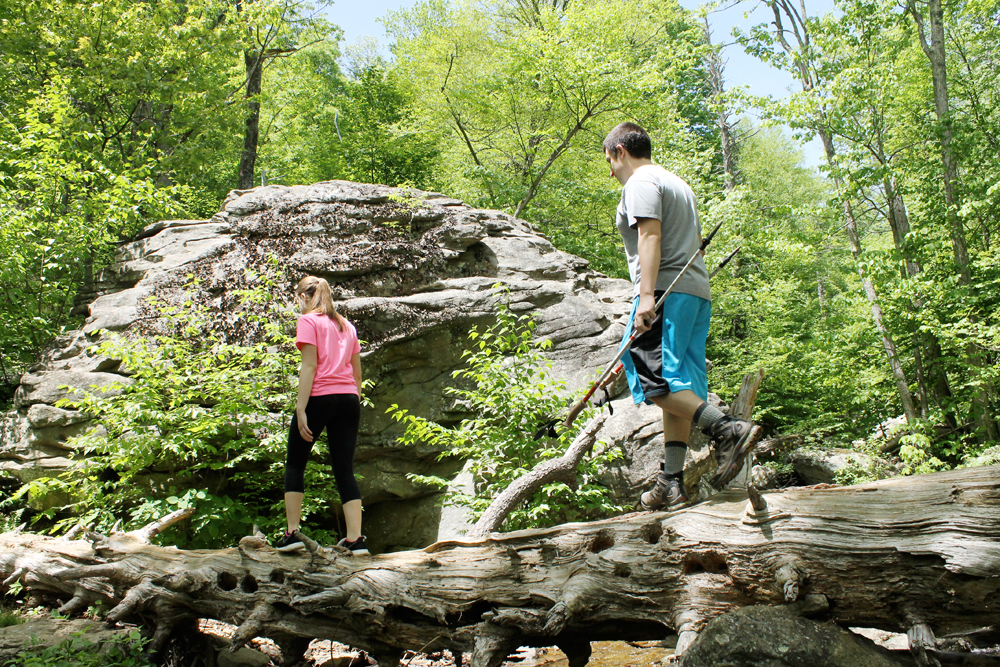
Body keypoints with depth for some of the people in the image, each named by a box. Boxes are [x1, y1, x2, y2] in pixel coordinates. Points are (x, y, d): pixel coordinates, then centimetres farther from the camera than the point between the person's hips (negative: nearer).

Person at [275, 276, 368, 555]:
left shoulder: (308, 320, 0)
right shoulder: (346, 325, 20)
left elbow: (310, 365, -10)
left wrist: (300, 409, -12)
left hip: (319, 397, -5)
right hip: (348, 399, 6)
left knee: (295, 464, 9)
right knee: (345, 469, 5)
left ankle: (292, 534, 5)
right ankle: (355, 539, -1)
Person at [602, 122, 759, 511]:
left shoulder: (640, 183, -2)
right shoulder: (678, 184, 28)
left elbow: (650, 236, -17)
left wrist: (647, 295, -25)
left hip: (665, 291, -9)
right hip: (698, 291, 10)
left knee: (651, 380, -14)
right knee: (676, 389, 5)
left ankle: (727, 430, -26)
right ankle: (671, 482, 4)